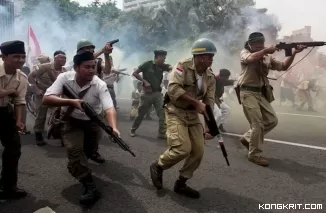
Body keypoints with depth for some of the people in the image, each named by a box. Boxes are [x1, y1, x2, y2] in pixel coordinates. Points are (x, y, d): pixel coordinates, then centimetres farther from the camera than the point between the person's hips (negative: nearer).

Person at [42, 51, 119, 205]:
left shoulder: (100, 85, -25)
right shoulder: (64, 78, -20)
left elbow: (109, 108, -37)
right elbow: (46, 99, -26)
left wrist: (113, 128, -55)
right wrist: (70, 102, -41)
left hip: (92, 122, 1)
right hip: (72, 121, -1)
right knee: (74, 149, -23)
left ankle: (74, 168, 52)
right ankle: (90, 187, -16)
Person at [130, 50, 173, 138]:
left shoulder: (163, 66, 3)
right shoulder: (147, 64, -8)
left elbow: (173, 67, -14)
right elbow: (134, 73, -8)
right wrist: (145, 81, -14)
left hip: (158, 93, 4)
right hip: (147, 93, -3)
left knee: (162, 112, -7)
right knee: (141, 113, 8)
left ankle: (162, 133, 2)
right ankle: (133, 130, 26)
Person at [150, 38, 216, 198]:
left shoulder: (210, 77, 3)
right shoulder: (183, 67, -15)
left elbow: (209, 101, -1)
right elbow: (173, 89, -27)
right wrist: (196, 102, -27)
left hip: (193, 115, 7)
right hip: (175, 112, -7)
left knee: (198, 152, 3)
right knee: (183, 149, -20)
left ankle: (181, 183, 21)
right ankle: (157, 167, 10)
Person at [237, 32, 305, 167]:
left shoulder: (267, 57, 14)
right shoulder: (245, 53, -1)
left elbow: (283, 67, 6)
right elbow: (250, 59, -26)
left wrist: (293, 53, -5)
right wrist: (266, 50, -25)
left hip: (261, 94, 7)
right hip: (248, 93, -7)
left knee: (272, 120, 6)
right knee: (258, 124, -8)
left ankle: (247, 138, 21)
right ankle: (255, 154, 6)